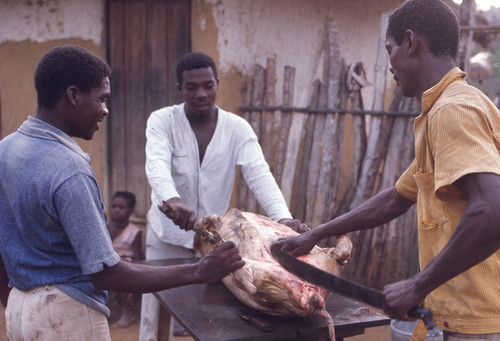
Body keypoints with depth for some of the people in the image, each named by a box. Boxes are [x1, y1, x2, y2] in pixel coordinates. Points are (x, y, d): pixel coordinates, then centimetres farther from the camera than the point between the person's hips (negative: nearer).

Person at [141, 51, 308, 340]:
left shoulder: (238, 128, -4)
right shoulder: (162, 121, -8)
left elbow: (259, 175, -17)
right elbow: (157, 165, -27)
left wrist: (283, 217, -35)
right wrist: (172, 200, -49)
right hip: (168, 237, -1)